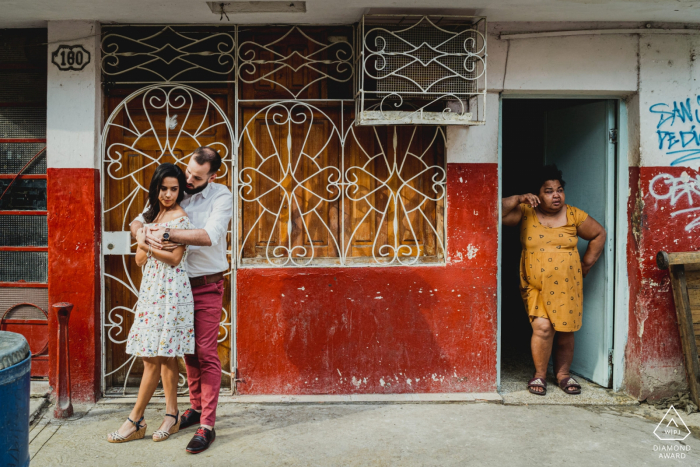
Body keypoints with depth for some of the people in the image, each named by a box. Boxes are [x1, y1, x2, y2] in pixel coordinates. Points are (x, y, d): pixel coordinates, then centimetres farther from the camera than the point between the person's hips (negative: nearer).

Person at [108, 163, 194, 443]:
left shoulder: (181, 218, -6)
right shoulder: (150, 216, 16)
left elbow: (175, 258, -13)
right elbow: (139, 260, 12)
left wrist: (146, 245, -11)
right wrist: (145, 244, -6)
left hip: (170, 291, -8)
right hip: (151, 289, 8)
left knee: (154, 357, -4)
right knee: (165, 356, 10)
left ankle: (135, 421, 3)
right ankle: (172, 415, 17)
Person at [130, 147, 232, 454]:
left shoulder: (221, 196, -10)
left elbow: (209, 235, -25)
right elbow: (137, 224, 5)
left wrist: (166, 233, -26)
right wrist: (148, 236, -19)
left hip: (206, 287, -5)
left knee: (206, 353, -6)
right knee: (188, 350, 14)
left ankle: (207, 426, -1)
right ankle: (196, 408, 28)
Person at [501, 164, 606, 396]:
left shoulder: (574, 215, 3)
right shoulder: (526, 213, -1)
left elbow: (599, 234, 14)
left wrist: (585, 265, 11)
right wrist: (519, 199, -19)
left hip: (566, 286, 2)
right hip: (535, 286, -2)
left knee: (565, 330, 7)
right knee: (542, 326, -16)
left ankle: (563, 373, 27)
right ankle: (539, 374, 5)